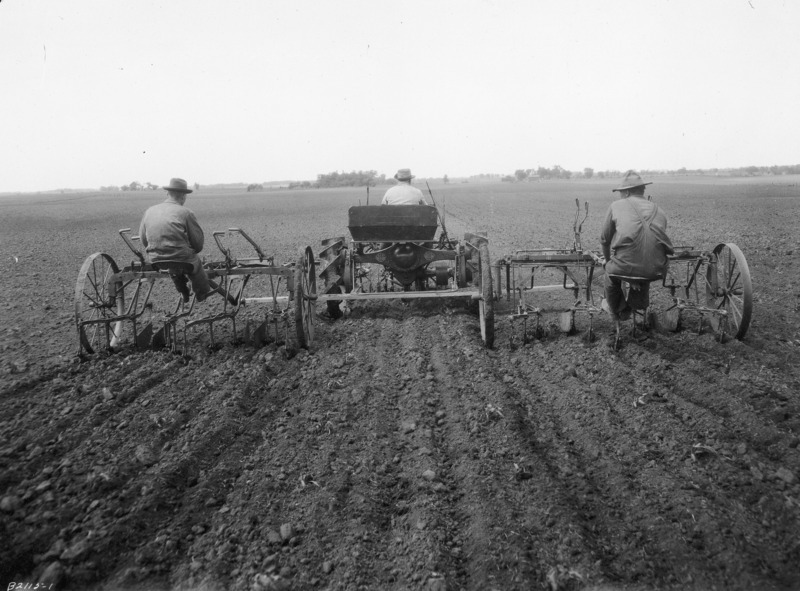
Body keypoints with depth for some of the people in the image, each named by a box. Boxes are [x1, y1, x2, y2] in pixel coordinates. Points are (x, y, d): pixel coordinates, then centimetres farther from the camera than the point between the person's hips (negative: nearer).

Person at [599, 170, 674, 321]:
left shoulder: (617, 206, 7)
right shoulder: (660, 211, 16)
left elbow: (604, 239, 13)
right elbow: (660, 242, 21)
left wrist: (608, 261, 33)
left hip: (625, 268, -3)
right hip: (656, 271, 4)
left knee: (610, 270, 31)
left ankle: (618, 311, 47)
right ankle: (638, 305, 56)